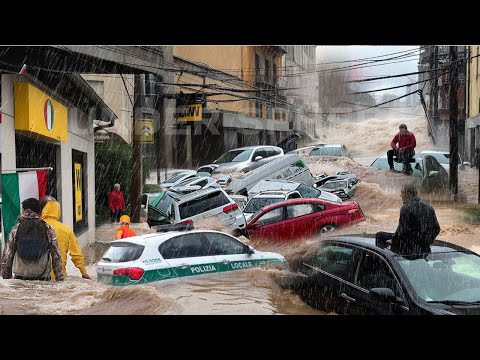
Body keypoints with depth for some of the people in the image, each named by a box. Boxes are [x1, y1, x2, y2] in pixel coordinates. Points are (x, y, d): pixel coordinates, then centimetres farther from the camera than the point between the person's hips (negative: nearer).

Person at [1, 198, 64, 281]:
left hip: (20, 278, 0)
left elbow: (7, 256, 3)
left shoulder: (16, 229, 1)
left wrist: (6, 277, 12)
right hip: (43, 279, 0)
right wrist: (60, 278, 6)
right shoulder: (48, 229, 1)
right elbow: (56, 256, 1)